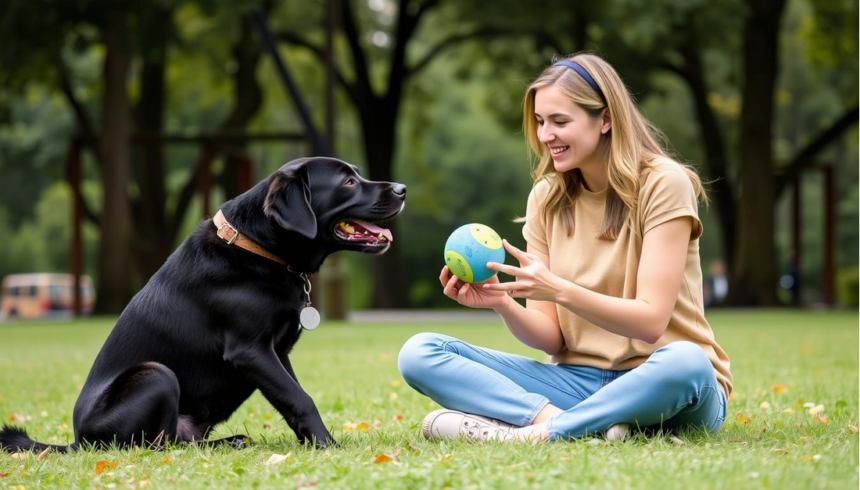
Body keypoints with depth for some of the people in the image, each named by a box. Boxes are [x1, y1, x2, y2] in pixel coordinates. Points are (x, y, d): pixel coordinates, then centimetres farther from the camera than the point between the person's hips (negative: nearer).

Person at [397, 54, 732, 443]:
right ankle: (567, 422, -31)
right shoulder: (547, 198, 7)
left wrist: (559, 290, -28)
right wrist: (503, 304, -17)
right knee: (419, 353, -12)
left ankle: (536, 433, -29)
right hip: (578, 380, 5)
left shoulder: (663, 184, -8)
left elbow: (650, 322, -15)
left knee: (685, 362, -42)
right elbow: (552, 337, 3)